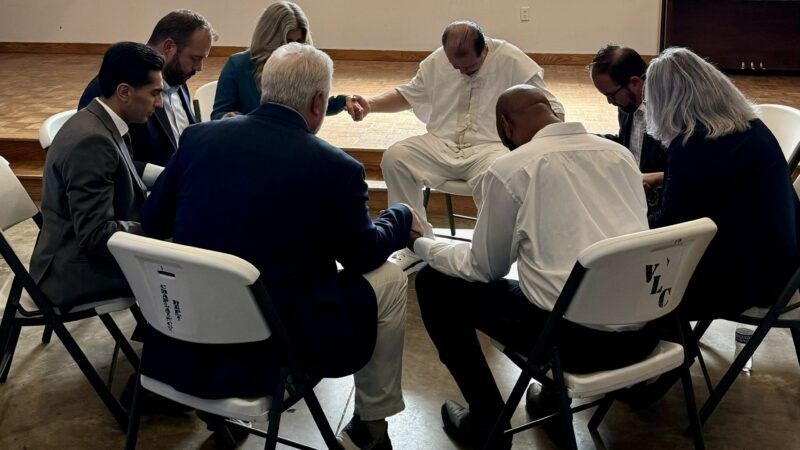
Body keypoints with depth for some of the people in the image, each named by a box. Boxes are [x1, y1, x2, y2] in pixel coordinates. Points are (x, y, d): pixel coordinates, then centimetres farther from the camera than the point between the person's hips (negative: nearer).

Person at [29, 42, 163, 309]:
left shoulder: (102, 125, 4)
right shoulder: (91, 140, -23)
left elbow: (124, 198, 11)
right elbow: (95, 235, -25)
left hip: (85, 249, 9)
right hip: (78, 270, -9)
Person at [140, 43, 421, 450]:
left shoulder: (199, 136, -3)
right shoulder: (335, 168, -14)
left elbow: (151, 222, 9)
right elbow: (363, 255, 2)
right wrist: (402, 217, 23)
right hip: (269, 352, -5)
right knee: (389, 279, 13)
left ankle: (218, 407, 40)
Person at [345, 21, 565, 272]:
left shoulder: (513, 62, -6)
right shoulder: (436, 61, 8)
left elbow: (554, 111, -4)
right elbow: (407, 95, 22)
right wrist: (369, 105, 3)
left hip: (491, 147, -4)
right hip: (442, 145, 5)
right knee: (394, 157, -21)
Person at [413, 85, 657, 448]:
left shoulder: (509, 167, -4)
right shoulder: (620, 153, 11)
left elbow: (485, 268, 6)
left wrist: (421, 244, 22)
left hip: (577, 337, -6)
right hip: (646, 328, 7)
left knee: (435, 283, 13)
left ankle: (486, 421, 18)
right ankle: (556, 395, 34)